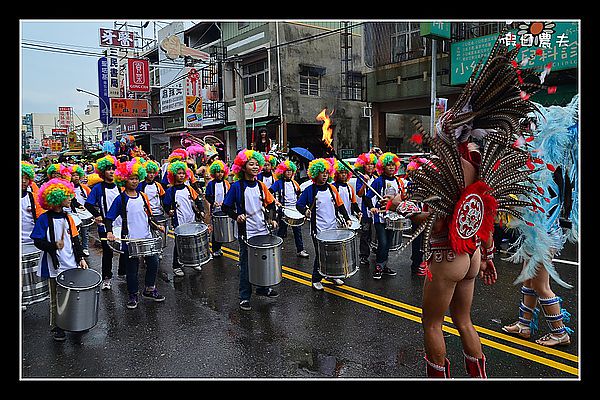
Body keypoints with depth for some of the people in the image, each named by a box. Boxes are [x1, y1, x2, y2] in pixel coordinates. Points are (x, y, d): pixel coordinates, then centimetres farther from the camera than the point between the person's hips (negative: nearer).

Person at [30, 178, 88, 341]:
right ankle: (55, 327, 25)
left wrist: (81, 258, 4)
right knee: (56, 299, 9)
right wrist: (53, 245, -26)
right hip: (55, 266, -5)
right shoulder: (44, 219, -10)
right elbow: (38, 241, -12)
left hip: (72, 265, 5)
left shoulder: (67, 217, 7)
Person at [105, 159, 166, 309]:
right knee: (132, 269, 7)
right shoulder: (121, 199, -7)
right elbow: (109, 218, -6)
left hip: (147, 238, 4)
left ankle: (149, 289, 26)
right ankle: (133, 295, 24)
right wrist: (109, 232, -21)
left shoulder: (143, 196, 7)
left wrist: (156, 226, 3)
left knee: (153, 263, 5)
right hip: (130, 240, -4)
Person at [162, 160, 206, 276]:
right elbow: (166, 204, 2)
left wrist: (201, 211, -2)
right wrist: (169, 211, -15)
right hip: (179, 222, -4)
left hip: (192, 220, 4)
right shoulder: (170, 191, -3)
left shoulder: (188, 188, 8)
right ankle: (176, 266, 14)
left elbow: (198, 200, 9)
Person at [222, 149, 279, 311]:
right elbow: (226, 207, -3)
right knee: (246, 265, 4)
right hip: (247, 233, -4)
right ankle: (244, 297, 16)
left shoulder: (261, 185, 5)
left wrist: (272, 219, 1)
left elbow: (271, 204, 15)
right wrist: (236, 216, -19)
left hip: (264, 231, 5)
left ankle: (263, 288, 36)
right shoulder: (237, 186, -8)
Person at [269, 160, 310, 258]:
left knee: (298, 230, 6)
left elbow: (299, 193, 24)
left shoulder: (294, 183, 11)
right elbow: (269, 192, -14)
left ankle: (300, 250, 13)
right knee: (281, 231, 6)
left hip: (295, 210, 5)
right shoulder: (279, 182, -6)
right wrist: (274, 200, -26)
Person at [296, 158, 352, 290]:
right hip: (318, 229, -4)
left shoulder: (332, 188, 6)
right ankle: (316, 280, 15)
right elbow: (299, 204, -3)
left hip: (333, 227, 4)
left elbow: (340, 205, 11)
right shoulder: (309, 190, -5)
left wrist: (347, 218, 4)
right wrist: (305, 210, -24)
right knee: (320, 254, 0)